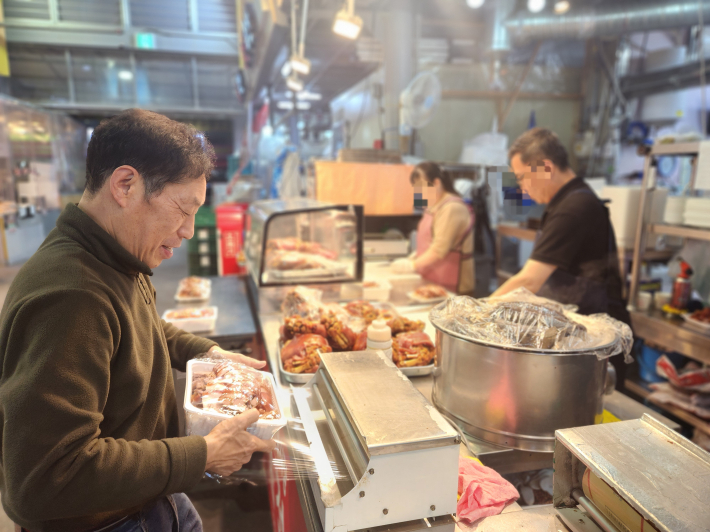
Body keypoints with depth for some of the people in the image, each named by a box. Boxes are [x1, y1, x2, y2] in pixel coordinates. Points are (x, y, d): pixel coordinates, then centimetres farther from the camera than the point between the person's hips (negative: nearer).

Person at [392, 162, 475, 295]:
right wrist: (412, 258, 5)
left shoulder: (452, 208, -16)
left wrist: (412, 265, -13)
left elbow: (439, 250, -21)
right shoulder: (434, 207, 13)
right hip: (434, 283, 8)